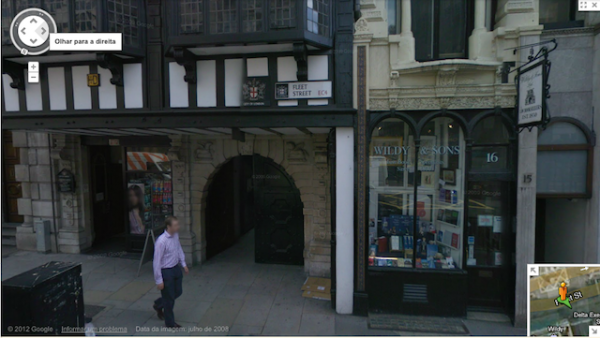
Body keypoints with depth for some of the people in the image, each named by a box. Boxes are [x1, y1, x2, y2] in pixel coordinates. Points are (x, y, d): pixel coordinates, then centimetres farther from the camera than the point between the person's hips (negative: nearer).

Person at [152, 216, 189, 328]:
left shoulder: (176, 235, -4)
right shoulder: (161, 241, -28)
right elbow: (157, 262, -22)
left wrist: (183, 264, 14)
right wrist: (159, 280, -17)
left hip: (176, 268, 8)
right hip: (166, 271, -7)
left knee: (178, 292, 21)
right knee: (169, 298, 9)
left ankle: (158, 305, 48)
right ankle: (170, 323, 32)